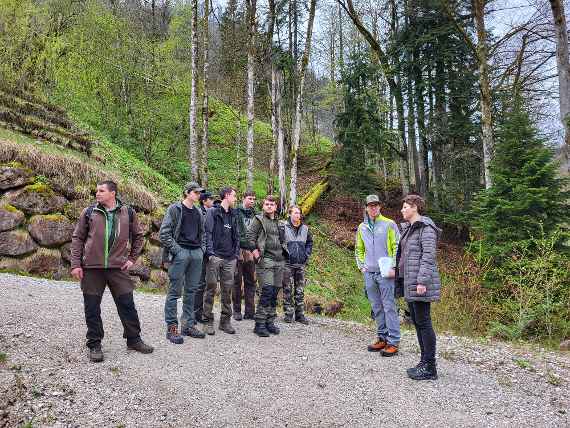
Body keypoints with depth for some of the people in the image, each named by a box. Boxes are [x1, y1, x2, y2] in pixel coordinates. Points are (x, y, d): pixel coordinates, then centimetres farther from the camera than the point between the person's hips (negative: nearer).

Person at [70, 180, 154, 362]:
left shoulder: (128, 212, 4)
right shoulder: (89, 213, 3)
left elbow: (138, 236, 15)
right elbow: (77, 238, 6)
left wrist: (132, 258, 8)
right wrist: (75, 264, -1)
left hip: (118, 266, 0)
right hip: (92, 267, 0)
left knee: (127, 304, 5)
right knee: (92, 308, 6)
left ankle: (134, 339, 22)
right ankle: (94, 345, 21)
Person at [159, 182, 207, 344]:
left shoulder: (198, 212, 17)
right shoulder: (175, 209, -2)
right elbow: (163, 233, -7)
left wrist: (201, 249, 12)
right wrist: (176, 249, -12)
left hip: (196, 253, 6)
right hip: (180, 253, -6)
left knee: (191, 291, 10)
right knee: (175, 291, -3)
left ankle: (188, 325, 19)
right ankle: (171, 328, 4)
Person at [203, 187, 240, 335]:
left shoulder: (233, 215, 17)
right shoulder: (213, 212, 0)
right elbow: (208, 233, -7)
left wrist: (236, 253, 10)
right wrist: (210, 252, -14)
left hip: (230, 258, 5)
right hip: (216, 256, -5)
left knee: (227, 290, 8)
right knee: (211, 288, -2)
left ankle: (225, 321, 16)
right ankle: (208, 321, 7)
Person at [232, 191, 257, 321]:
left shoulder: (254, 215, 14)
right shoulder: (236, 213, -2)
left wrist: (255, 248, 5)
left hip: (250, 252, 5)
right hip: (238, 251, -5)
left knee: (250, 282, 7)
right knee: (237, 281, 2)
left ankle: (249, 311, 14)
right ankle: (237, 311, 11)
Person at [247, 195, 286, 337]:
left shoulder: (278, 222, 19)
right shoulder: (259, 219, -1)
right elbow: (250, 237, -7)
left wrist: (284, 254, 14)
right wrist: (257, 255, -12)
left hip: (279, 261, 7)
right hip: (265, 260, -7)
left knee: (274, 293, 8)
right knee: (267, 291, -14)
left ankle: (270, 321, 17)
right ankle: (259, 324, -6)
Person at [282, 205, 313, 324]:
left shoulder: (305, 228, 9)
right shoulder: (283, 227, -6)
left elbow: (309, 242, 21)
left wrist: (307, 254, 10)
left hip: (301, 264, 4)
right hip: (287, 263, -4)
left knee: (300, 291, 8)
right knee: (287, 290, 2)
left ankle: (300, 314, 15)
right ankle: (288, 313, 11)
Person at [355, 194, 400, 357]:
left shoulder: (389, 224, -3)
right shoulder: (362, 227, 12)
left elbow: (397, 247, -4)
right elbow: (359, 249, 22)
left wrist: (393, 267, -11)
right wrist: (361, 265, 10)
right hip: (369, 273, 5)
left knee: (389, 307, -4)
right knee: (376, 307, 12)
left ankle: (393, 342, 3)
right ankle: (382, 338, 23)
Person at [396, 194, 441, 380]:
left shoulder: (426, 228, -11)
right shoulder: (409, 228, 17)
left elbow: (429, 255, -19)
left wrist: (422, 281, -23)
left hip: (420, 282, -10)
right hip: (410, 283, 10)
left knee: (423, 322, -4)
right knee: (416, 321, 13)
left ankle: (430, 368, 4)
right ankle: (424, 362, 23)